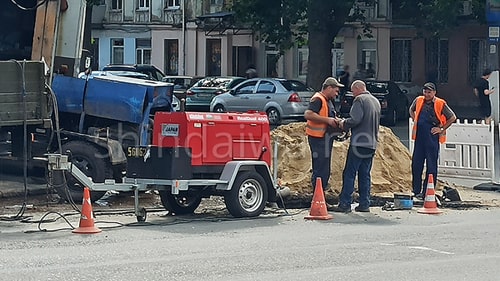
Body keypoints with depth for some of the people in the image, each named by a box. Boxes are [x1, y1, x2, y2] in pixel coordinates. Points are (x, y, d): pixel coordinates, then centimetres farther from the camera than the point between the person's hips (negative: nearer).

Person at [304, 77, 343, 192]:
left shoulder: (328, 101, 19)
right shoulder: (318, 99, -13)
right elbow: (308, 114, -27)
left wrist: (336, 121, 10)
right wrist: (327, 120, -25)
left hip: (326, 139, 11)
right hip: (318, 139, -10)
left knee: (325, 171, 15)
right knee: (321, 170, -10)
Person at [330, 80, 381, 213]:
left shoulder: (359, 99, -8)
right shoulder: (376, 101, 19)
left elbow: (355, 119, -20)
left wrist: (344, 123, -2)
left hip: (359, 142, -8)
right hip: (372, 143, 8)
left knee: (349, 174, -5)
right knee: (365, 175, 10)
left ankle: (345, 204, -8)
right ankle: (364, 204, 9)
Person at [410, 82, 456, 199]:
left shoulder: (440, 104, -6)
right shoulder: (418, 100, 6)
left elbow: (452, 117, -1)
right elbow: (411, 110, 27)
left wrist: (441, 129, -3)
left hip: (433, 138, -4)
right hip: (419, 137, 4)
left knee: (431, 166, -1)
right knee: (416, 164, 5)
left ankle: (427, 192, 2)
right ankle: (417, 191, 15)